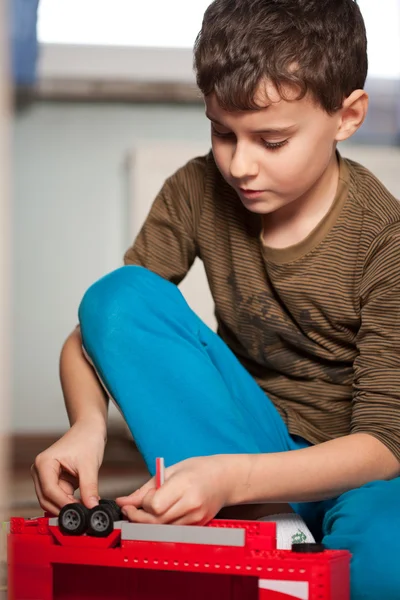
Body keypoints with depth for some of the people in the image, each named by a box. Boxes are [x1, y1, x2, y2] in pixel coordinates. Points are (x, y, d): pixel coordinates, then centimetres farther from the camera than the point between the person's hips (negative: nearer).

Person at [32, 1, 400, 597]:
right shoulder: (197, 192, -8)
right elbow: (94, 331, -5)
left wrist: (234, 477, -38)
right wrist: (87, 426, -29)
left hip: (347, 467, -4)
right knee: (117, 297, -19)